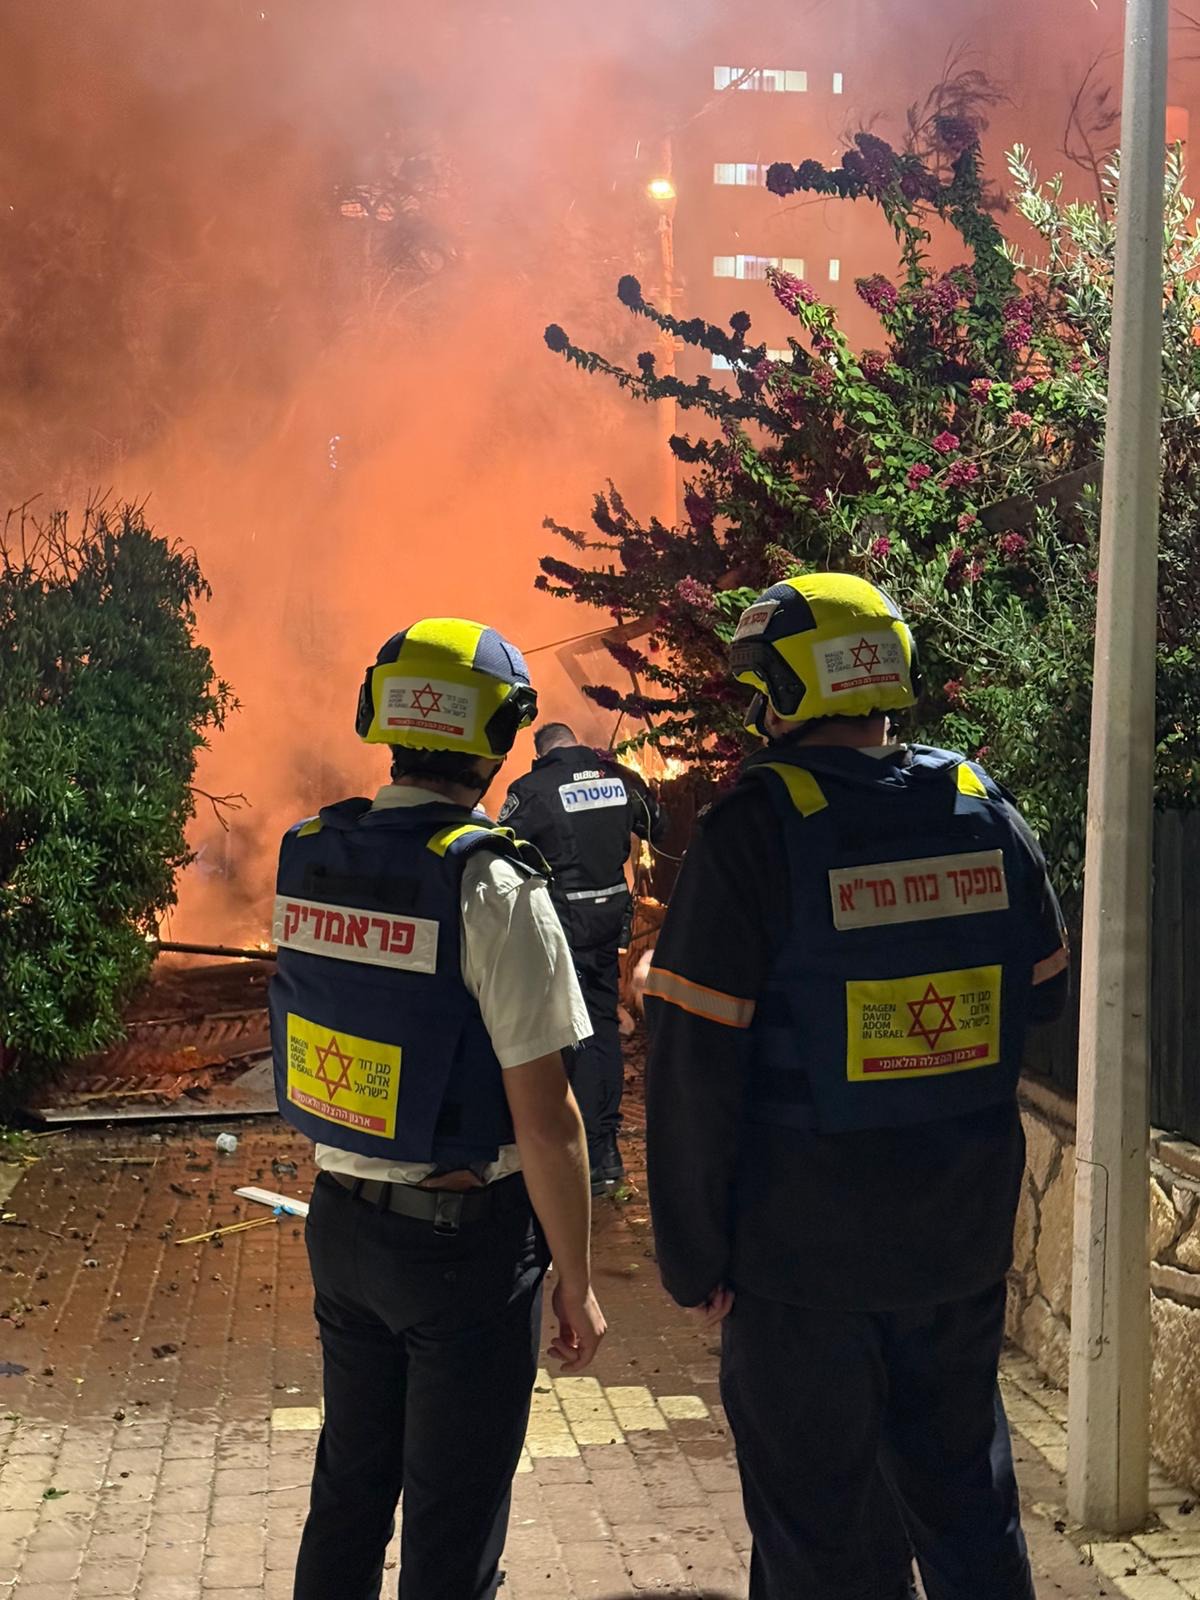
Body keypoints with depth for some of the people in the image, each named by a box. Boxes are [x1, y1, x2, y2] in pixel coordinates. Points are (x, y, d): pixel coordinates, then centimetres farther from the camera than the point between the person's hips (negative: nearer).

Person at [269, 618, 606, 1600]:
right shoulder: (497, 889, -21)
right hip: (467, 1236, -6)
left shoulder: (308, 859, -2)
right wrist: (578, 1285, -9)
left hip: (341, 1218, 6)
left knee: (349, 1487, 23)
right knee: (453, 1520, 10)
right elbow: (544, 1120, -19)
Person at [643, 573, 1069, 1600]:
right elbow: (1041, 996, 11)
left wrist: (694, 1256, -8)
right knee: (962, 1484, 21)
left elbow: (697, 1065, -17)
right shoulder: (988, 813, -2)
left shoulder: (756, 831, -17)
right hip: (964, 1238, 5)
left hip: (805, 1245, -5)